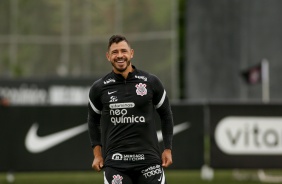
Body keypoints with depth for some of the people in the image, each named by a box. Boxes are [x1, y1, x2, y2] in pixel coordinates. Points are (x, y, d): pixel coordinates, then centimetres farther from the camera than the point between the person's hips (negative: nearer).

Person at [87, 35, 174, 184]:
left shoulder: (151, 82, 3)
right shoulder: (99, 88, 4)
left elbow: (166, 115, 13)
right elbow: (93, 121, 17)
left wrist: (168, 149, 8)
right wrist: (97, 154, 8)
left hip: (148, 159, 0)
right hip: (115, 162, 0)